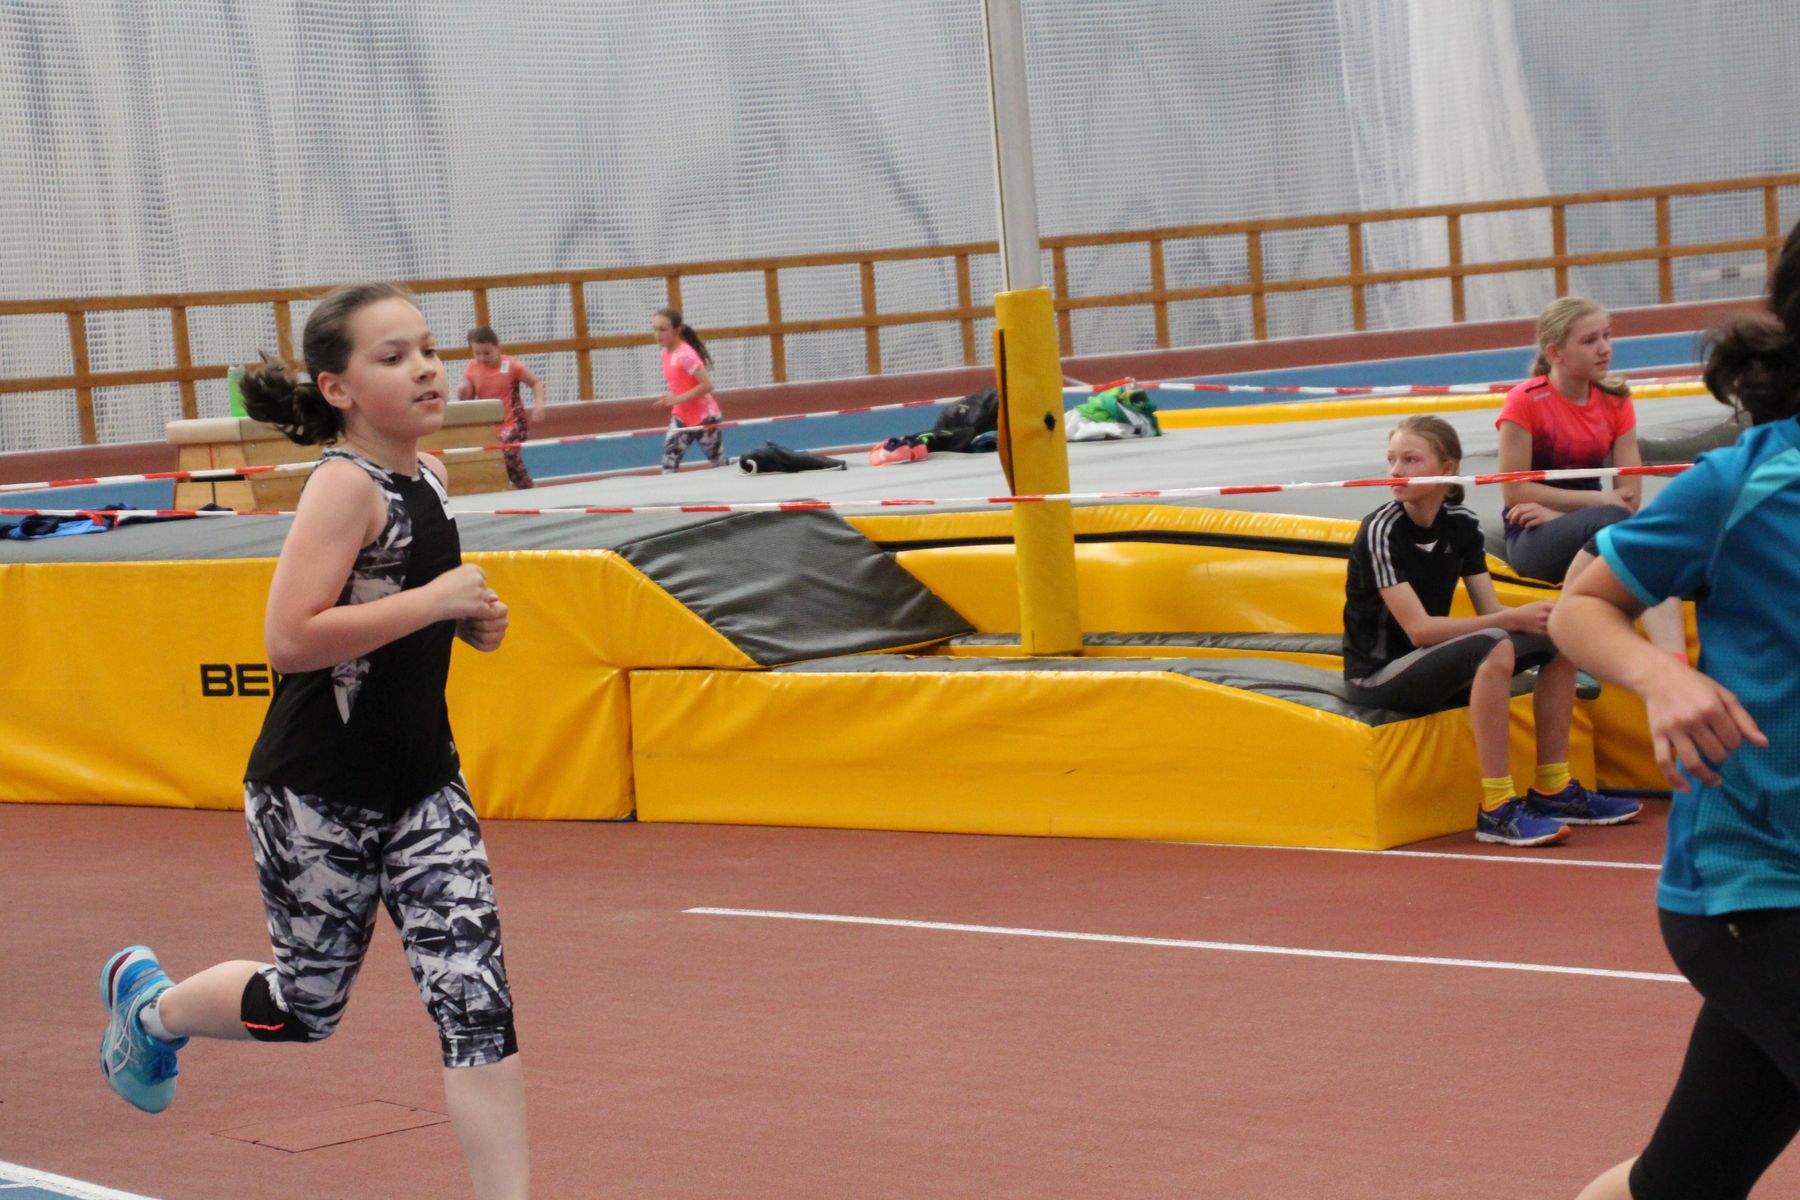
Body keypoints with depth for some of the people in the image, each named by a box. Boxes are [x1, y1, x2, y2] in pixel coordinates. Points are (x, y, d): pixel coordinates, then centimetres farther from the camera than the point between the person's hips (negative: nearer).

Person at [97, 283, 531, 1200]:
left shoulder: (424, 477, 5)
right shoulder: (344, 485, -18)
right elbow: (290, 638, -28)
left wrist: (471, 621, 3)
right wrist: (435, 601, -25)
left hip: (422, 786, 6)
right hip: (317, 795, -6)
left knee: (476, 1001, -4)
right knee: (307, 1006, 12)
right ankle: (149, 1002, 41)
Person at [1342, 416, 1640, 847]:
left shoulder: (1462, 525, 3)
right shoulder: (1380, 531, -18)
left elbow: (1491, 611, 1)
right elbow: (1418, 629, -24)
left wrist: (1535, 617, -22)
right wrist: (1513, 620, -30)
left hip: (1434, 665, 8)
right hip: (1376, 676, -8)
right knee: (1493, 648, -33)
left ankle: (1552, 791, 2)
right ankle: (1497, 810, -32)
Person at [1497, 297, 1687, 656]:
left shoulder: (1616, 402, 6)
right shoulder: (1525, 401, -8)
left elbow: (1631, 497, 0)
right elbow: (1514, 492, -11)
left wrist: (1556, 513, -14)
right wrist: (1598, 500, -13)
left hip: (1586, 530, 4)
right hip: (1530, 539, -4)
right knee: (1612, 519, -36)